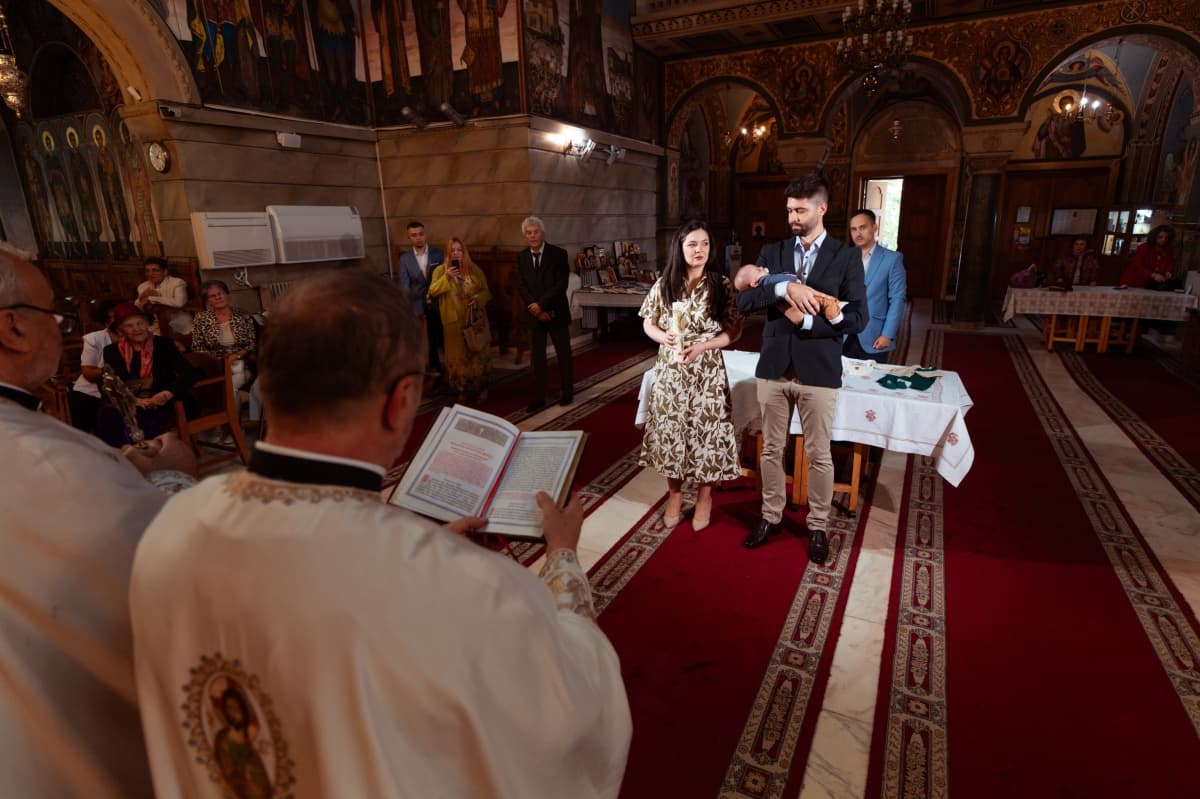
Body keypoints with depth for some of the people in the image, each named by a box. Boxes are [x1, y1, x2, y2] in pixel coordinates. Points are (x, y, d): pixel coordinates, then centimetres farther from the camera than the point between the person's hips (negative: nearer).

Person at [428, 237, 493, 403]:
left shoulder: (475, 270, 2)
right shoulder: (441, 270, 0)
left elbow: (486, 291, 5)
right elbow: (432, 292, -8)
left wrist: (478, 299, -15)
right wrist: (446, 277, -20)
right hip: (454, 321, -1)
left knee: (478, 353, 10)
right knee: (459, 355, 6)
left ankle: (481, 388, 24)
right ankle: (463, 389, 19)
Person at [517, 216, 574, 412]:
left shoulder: (558, 254, -6)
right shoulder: (521, 257, 5)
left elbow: (561, 284, -13)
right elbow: (521, 286, 1)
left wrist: (541, 304, -18)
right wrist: (534, 308, -12)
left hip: (556, 312, -2)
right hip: (534, 314, 3)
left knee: (563, 354, 9)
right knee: (536, 357, 3)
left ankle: (567, 392, 24)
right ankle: (539, 398, 8)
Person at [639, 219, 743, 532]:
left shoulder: (721, 285, -3)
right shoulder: (664, 284, 2)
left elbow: (735, 330, -3)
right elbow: (648, 324, 8)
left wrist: (702, 346, -17)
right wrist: (665, 337, -13)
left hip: (707, 371, -2)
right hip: (670, 370, 2)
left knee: (705, 432, 5)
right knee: (670, 430, 9)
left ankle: (704, 497, 26)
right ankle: (674, 494, 28)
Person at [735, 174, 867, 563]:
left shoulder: (846, 257, -1)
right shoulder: (771, 252, 6)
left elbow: (857, 318, -7)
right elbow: (743, 300, -7)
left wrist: (806, 320, -16)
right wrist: (785, 287, -22)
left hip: (819, 371, -2)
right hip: (773, 368, 3)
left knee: (818, 455, 9)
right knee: (772, 449, 13)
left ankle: (818, 527, 27)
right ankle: (771, 516, 31)